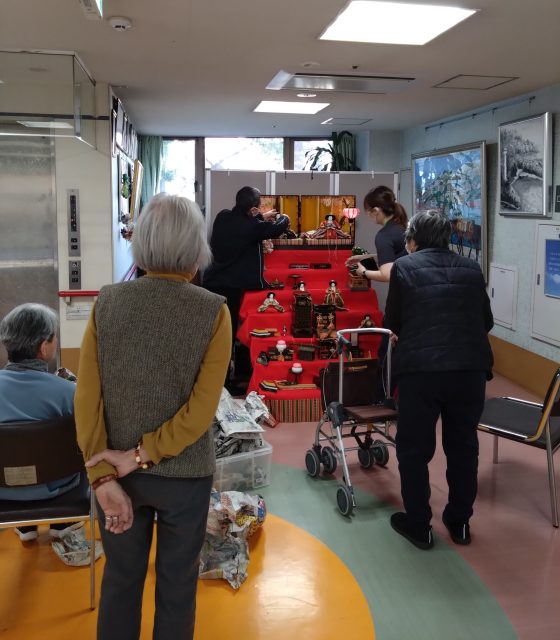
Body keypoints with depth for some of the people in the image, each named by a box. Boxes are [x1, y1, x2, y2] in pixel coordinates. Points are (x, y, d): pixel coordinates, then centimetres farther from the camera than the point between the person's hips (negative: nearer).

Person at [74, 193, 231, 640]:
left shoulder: (107, 302, -8)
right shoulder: (213, 311, -15)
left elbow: (86, 396, -11)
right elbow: (202, 408, -20)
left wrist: (104, 477, -10)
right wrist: (142, 455, -13)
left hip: (118, 472, 2)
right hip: (185, 473, -2)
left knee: (121, 577, 22)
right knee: (176, 581, 19)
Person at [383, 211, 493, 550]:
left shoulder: (404, 266, 3)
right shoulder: (472, 268, 11)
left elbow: (392, 322, 9)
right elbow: (487, 321, 17)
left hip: (420, 369, -3)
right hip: (471, 368, 4)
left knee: (414, 448, 13)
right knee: (463, 446, 19)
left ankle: (418, 525, 22)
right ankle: (460, 522, 32)